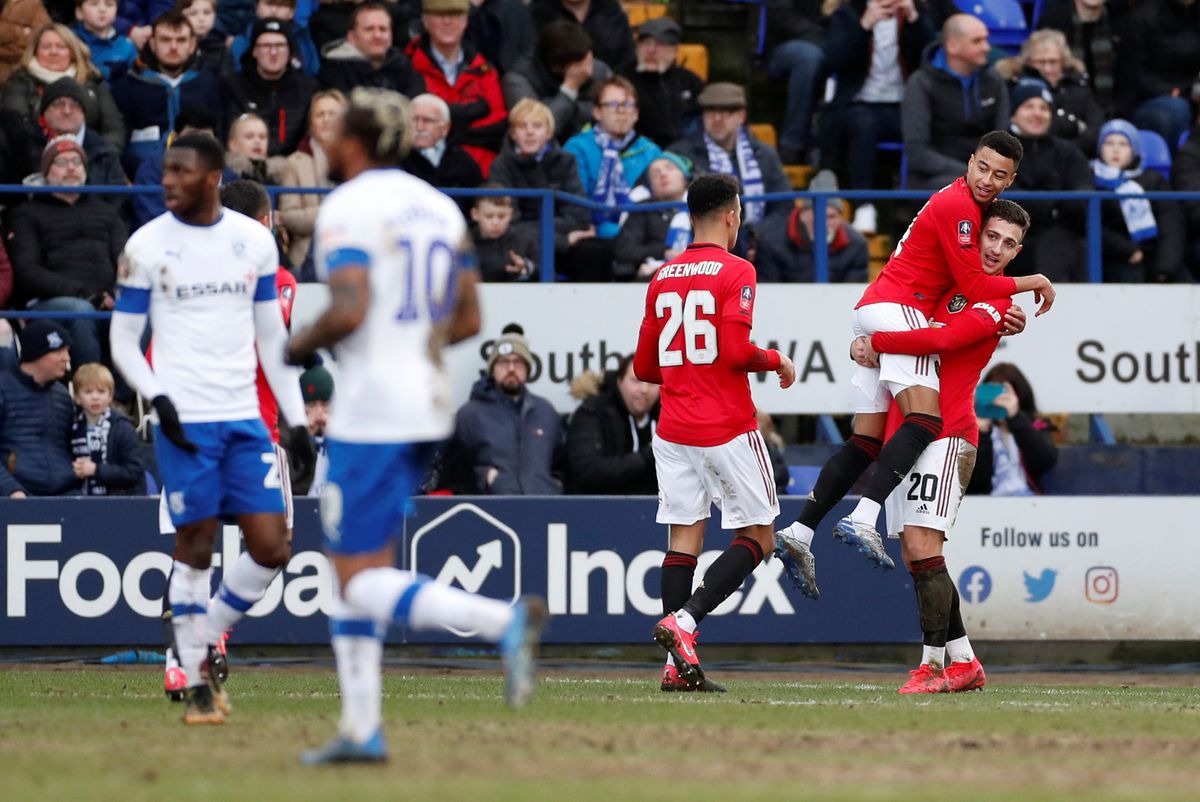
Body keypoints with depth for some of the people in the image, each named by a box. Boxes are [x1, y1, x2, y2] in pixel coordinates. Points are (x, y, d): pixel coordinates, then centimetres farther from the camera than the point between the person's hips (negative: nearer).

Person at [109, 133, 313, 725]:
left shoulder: (254, 240, 7)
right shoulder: (146, 245, 0)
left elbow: (272, 337, 14)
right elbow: (123, 341, 3)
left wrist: (297, 419, 10)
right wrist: (157, 398, -13)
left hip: (245, 418, 3)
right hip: (185, 420, -3)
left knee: (271, 547, -3)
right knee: (195, 548, -3)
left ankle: (207, 638, 19)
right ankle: (197, 681, 8)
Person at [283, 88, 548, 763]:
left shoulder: (347, 207, -11)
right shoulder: (439, 207, 13)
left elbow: (350, 309, -23)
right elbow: (468, 321, 13)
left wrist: (303, 345, -4)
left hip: (372, 411, -8)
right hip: (429, 408, 8)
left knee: (362, 581, -7)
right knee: (351, 567, 16)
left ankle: (503, 621, -27)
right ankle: (361, 728, 14)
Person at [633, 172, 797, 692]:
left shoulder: (662, 278, 11)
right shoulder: (736, 273, -8)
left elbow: (644, 366, 15)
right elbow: (736, 351, -19)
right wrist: (776, 361, -1)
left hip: (673, 430, 6)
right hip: (727, 429, -6)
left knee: (684, 535, 5)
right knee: (755, 537, 3)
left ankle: (678, 665, -3)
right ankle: (683, 620, -16)